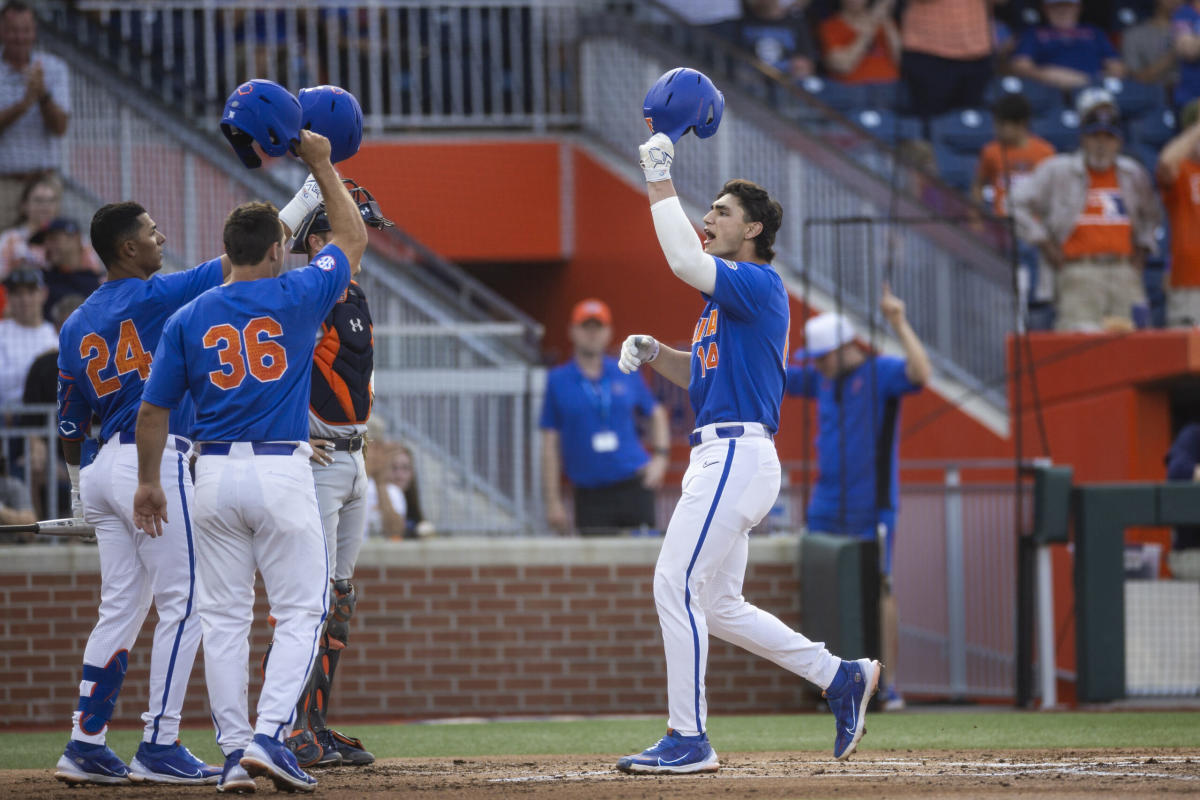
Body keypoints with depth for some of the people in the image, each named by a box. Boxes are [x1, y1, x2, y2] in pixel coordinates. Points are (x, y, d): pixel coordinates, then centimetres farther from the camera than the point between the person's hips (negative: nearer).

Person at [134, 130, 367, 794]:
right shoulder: (297, 298, -3)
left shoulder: (189, 319, 4)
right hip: (283, 471, -3)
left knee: (223, 615, 8)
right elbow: (353, 238, 12)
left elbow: (154, 408, 5)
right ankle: (269, 734, -13)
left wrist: (149, 481, 16)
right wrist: (321, 165, 18)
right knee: (300, 610, 2)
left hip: (215, 476, 3)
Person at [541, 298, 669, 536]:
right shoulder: (558, 380, 4)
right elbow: (550, 443, 4)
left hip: (634, 483, 1)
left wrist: (660, 456, 7)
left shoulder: (626, 374, 9)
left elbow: (657, 413, 24)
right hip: (590, 493, -1)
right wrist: (553, 501, 0)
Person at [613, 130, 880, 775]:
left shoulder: (758, 283, -10)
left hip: (737, 456, -11)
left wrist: (659, 180, -19)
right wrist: (651, 353, 8)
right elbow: (700, 375, 26)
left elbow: (684, 261, -25)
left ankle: (688, 740, -9)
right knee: (718, 606, 13)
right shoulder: (728, 294, 21)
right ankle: (840, 677, 18)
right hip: (719, 458, 11)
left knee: (677, 586, -11)